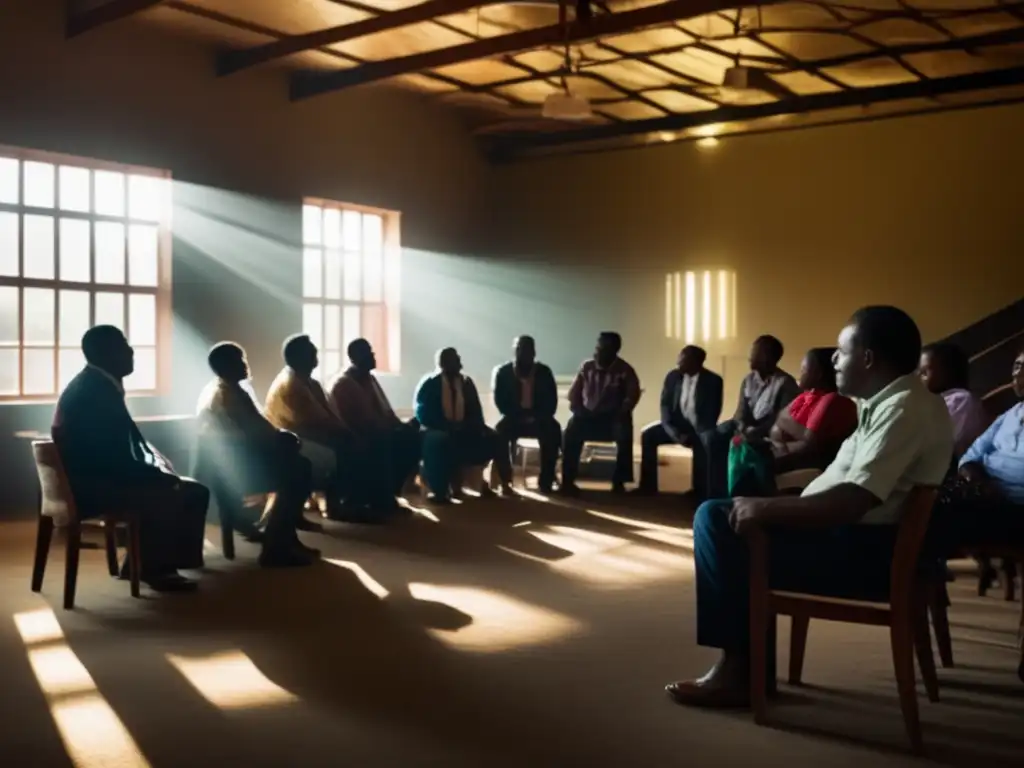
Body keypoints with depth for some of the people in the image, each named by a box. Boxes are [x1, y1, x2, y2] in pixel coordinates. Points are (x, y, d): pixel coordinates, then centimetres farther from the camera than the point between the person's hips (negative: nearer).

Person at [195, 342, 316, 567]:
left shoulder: (216, 390, 16)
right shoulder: (231, 395, -17)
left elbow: (255, 428, 16)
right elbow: (260, 432, -19)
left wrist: (282, 436, 3)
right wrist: (286, 438, -3)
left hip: (228, 464, 10)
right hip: (236, 468, -10)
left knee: (299, 466, 7)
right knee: (297, 474, -12)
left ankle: (284, 538, 10)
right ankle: (275, 547, -8)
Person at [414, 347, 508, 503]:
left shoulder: (466, 382, 10)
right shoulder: (428, 384, -3)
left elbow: (475, 411, 9)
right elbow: (423, 414, -11)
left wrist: (465, 426, -13)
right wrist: (448, 426, -21)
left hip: (463, 429, 5)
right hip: (437, 429, -4)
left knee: (491, 437, -18)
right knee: (440, 441, -39)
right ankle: (438, 490, -32)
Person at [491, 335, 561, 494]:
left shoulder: (544, 372, 0)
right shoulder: (502, 372, -3)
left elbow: (551, 402, -2)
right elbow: (500, 402, -6)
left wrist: (537, 417, -20)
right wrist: (519, 417, -20)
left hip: (538, 419, 1)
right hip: (513, 418, -1)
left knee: (553, 429, -31)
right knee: (500, 430, -34)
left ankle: (545, 481, -25)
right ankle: (505, 481, -28)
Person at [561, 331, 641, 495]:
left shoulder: (624, 371, -5)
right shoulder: (586, 366, 2)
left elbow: (633, 396, -8)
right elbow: (574, 393, 7)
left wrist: (619, 413, -22)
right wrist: (578, 410, -10)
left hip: (613, 417, -2)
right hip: (588, 415, 2)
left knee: (624, 434, -35)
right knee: (571, 431, -29)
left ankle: (618, 482, -24)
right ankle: (568, 480, -24)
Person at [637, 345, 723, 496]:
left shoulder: (713, 381, -10)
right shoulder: (673, 376, 2)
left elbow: (712, 415, -14)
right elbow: (665, 404, 0)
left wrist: (693, 435, -25)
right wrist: (672, 430, -16)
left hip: (699, 428, -4)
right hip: (678, 424, 5)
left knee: (702, 442, -37)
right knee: (648, 434, -17)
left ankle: (699, 490, -21)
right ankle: (648, 486, -10)